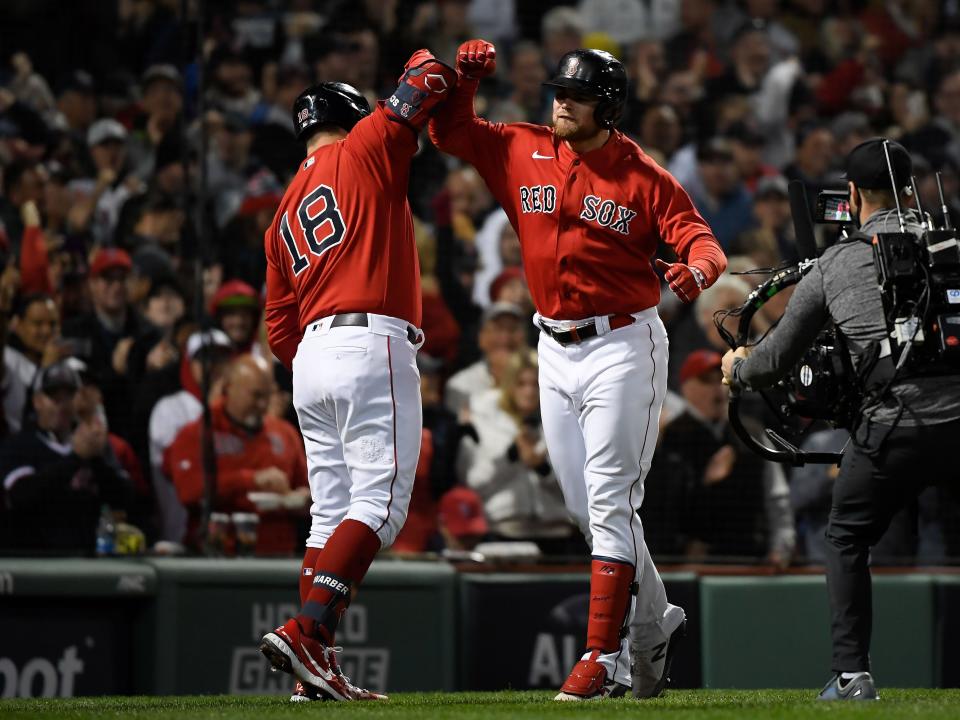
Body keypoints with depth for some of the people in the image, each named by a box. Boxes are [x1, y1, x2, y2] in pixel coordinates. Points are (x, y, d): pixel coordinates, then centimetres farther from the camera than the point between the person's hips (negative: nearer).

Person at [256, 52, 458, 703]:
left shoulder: (284, 218, 23)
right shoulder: (362, 150, 6)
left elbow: (279, 328, 18)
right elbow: (426, 86, 0)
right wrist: (432, 65, 20)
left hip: (311, 358, 8)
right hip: (371, 345, -8)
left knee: (333, 514, 8)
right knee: (380, 503, -12)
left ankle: (317, 670, 2)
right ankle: (306, 634, -26)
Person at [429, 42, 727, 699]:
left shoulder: (643, 177, -8)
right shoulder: (523, 153, 4)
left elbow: (701, 241, -14)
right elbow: (450, 131, 5)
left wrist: (698, 269, -37)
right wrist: (465, 79, -13)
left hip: (623, 345, -6)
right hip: (556, 349, 6)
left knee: (610, 503, -9)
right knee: (584, 505, 12)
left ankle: (602, 657, -10)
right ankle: (654, 622, 30)